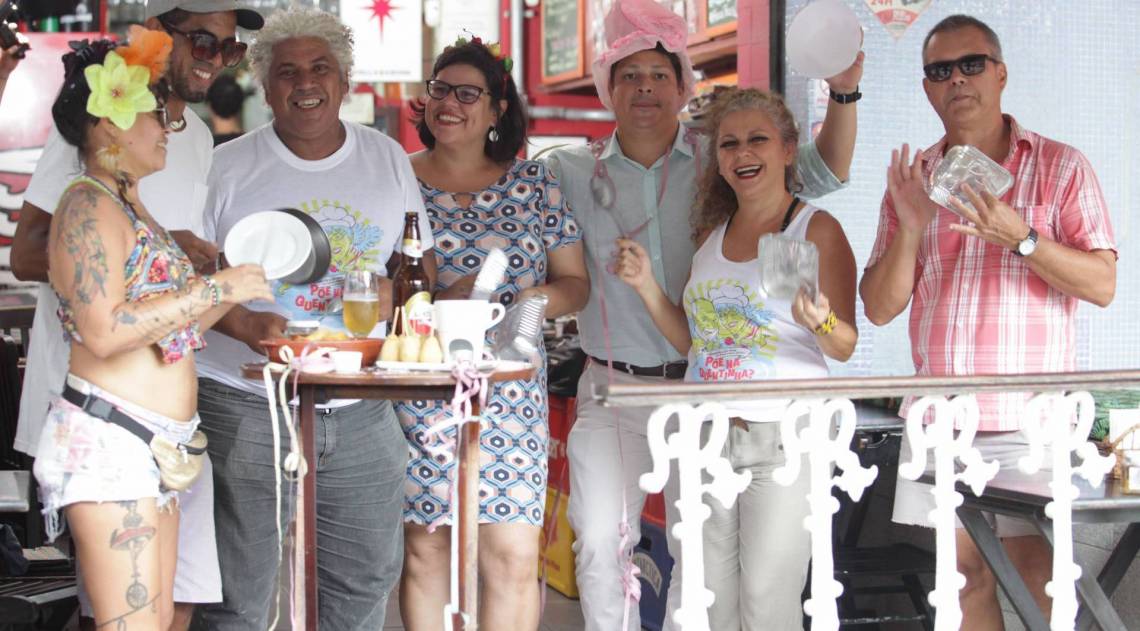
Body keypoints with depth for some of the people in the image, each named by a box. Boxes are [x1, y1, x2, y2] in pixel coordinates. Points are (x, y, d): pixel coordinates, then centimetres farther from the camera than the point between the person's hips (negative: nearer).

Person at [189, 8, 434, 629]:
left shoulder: (388, 157, 10)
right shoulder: (227, 167, 0)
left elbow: (423, 260, 16)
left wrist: (395, 290, -7)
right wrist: (244, 324, -20)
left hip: (361, 411, 4)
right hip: (245, 408, -3)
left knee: (368, 576, 12)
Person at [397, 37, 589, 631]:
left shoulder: (532, 182, 9)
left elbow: (575, 283, 10)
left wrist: (529, 304, -10)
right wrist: (438, 304, -13)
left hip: (511, 394, 1)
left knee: (515, 555, -4)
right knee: (425, 546, 2)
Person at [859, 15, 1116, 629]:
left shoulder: (1060, 166, 2)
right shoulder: (912, 179, 11)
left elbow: (1102, 285, -6)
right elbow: (880, 308, 7)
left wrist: (1020, 237, -20)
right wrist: (909, 229, -10)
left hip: (1029, 418, -3)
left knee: (1035, 577, -6)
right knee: (966, 573, 7)